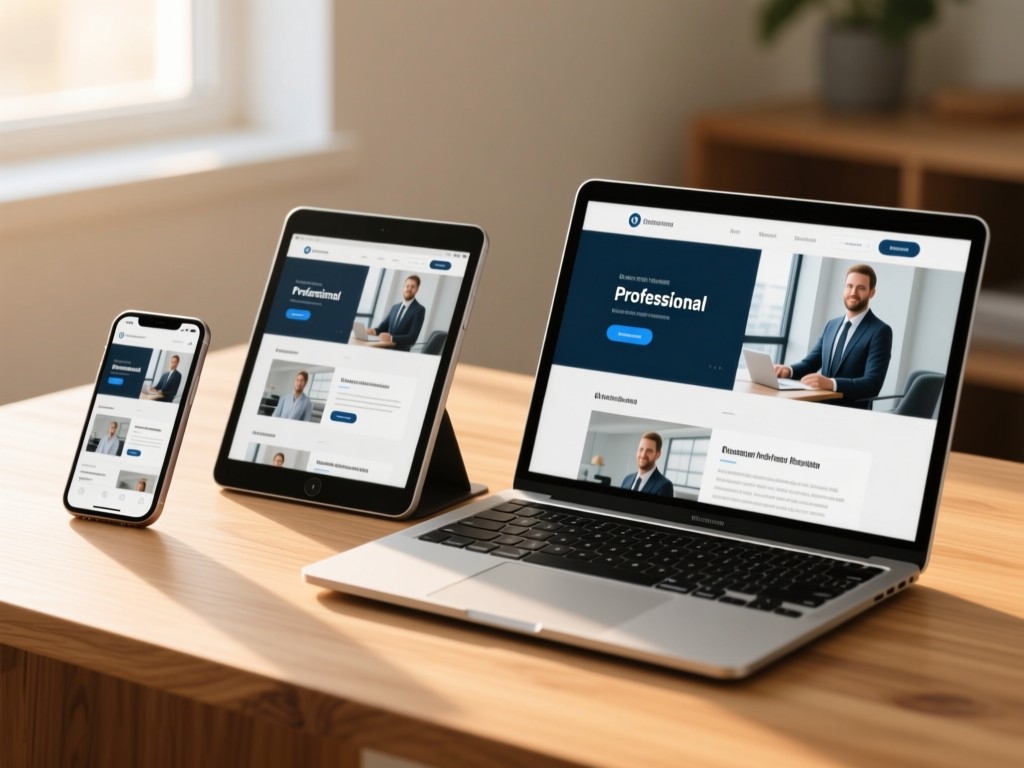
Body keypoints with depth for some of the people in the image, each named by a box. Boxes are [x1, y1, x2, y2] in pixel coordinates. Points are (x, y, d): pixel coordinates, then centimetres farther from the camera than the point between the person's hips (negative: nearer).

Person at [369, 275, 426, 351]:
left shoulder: (419, 310, -4)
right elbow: (383, 327, 18)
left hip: (401, 351, -6)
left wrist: (391, 338, -25)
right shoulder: (395, 308, 17)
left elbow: (412, 337, -12)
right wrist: (374, 331, -6)